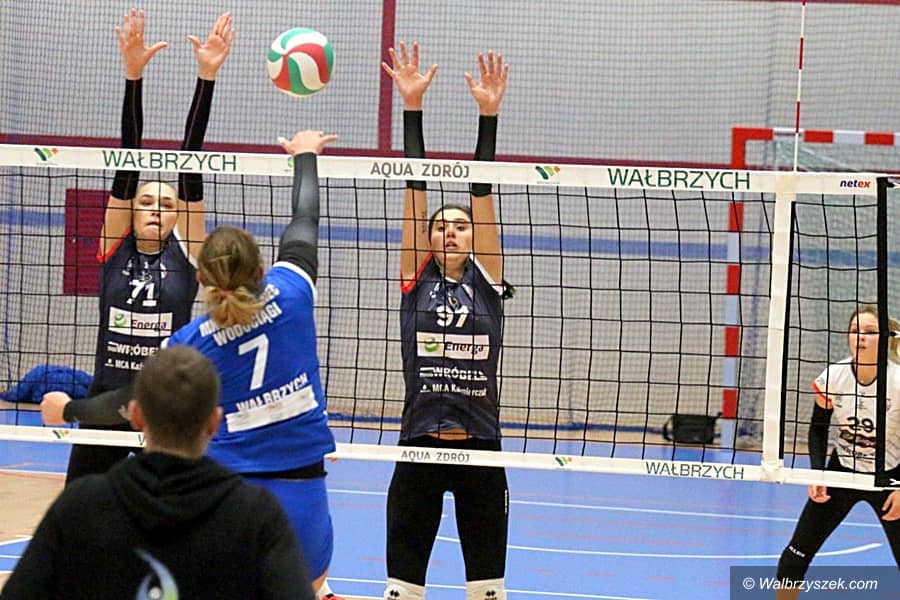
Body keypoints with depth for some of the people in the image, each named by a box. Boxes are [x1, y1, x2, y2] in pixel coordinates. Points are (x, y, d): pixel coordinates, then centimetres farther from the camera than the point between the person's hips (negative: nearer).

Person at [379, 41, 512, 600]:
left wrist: (489, 114, -6)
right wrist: (412, 106, -3)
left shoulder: (487, 281, 6)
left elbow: (482, 191, -1)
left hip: (480, 452, 0)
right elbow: (415, 185, 0)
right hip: (419, 448, 0)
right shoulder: (416, 279, 5)